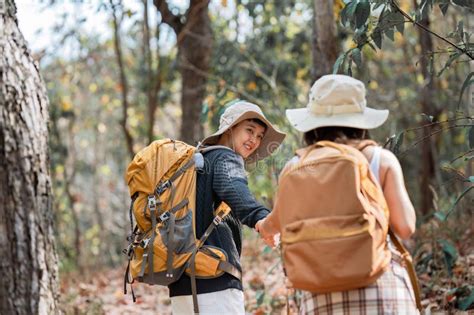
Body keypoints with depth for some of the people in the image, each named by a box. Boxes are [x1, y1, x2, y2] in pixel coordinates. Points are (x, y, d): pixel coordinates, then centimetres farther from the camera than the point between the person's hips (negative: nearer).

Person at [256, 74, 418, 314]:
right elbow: (405, 227, -1)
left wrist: (264, 227, 48)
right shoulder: (382, 159, 3)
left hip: (325, 295, 1)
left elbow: (276, 224, 23)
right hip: (384, 286, -1)